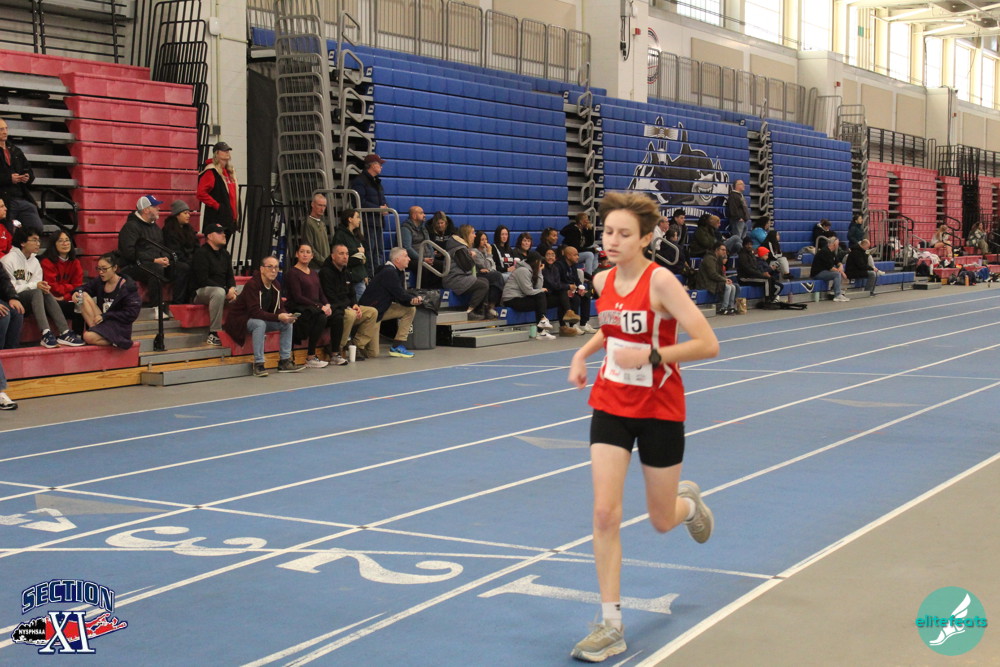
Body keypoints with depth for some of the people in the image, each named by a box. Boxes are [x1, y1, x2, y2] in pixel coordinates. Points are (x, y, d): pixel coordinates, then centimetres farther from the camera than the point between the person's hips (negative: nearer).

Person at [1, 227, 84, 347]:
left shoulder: (34, 261, 14)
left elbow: (37, 285, 7)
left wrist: (43, 287, -17)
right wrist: (34, 285, -21)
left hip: (28, 303, 6)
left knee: (46, 293, -21)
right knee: (37, 292, -30)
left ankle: (64, 333, -32)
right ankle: (46, 334, -46)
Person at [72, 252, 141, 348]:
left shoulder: (127, 286, -11)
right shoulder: (99, 282, 6)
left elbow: (131, 314, -14)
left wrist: (105, 316, -17)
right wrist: (76, 293, -12)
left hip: (119, 327, -7)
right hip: (101, 322, 7)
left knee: (89, 337, -31)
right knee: (85, 295, -8)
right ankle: (94, 328, -16)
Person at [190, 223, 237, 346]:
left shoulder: (224, 253, 15)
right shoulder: (201, 254, -10)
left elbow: (230, 276, 19)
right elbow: (203, 280, -18)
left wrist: (232, 289, -6)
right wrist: (226, 291, -21)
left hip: (222, 290, 8)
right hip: (201, 292, -8)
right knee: (219, 293, -39)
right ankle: (213, 334, -37)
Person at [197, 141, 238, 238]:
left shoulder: (230, 172, 18)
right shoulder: (211, 172, -9)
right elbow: (201, 194, -17)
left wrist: (235, 213, 15)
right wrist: (217, 206, -16)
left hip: (229, 219, 9)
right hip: (216, 219, -9)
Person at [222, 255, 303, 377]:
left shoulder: (276, 286, 0)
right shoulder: (252, 284, -25)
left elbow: (279, 308, 6)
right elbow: (255, 312, -32)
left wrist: (286, 315, -19)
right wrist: (278, 317, -36)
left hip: (262, 319, 8)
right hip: (241, 320, -8)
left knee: (287, 324, -7)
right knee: (260, 324, -37)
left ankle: (285, 361, -2)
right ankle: (258, 364, -31)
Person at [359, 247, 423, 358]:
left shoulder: (400, 273, 8)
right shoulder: (389, 272, -21)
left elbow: (400, 297, 4)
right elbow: (400, 294, -22)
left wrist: (413, 301, -16)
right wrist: (413, 299, -6)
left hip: (383, 308, 10)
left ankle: (398, 346, 1)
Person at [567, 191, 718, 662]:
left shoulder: (661, 282, -19)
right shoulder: (603, 281, -1)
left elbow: (707, 344, -22)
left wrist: (650, 355, -30)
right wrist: (585, 352, 4)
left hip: (660, 410, -4)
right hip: (611, 405, 4)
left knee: (661, 521, 10)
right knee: (604, 513, -9)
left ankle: (688, 502, 50)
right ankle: (611, 627, 0)